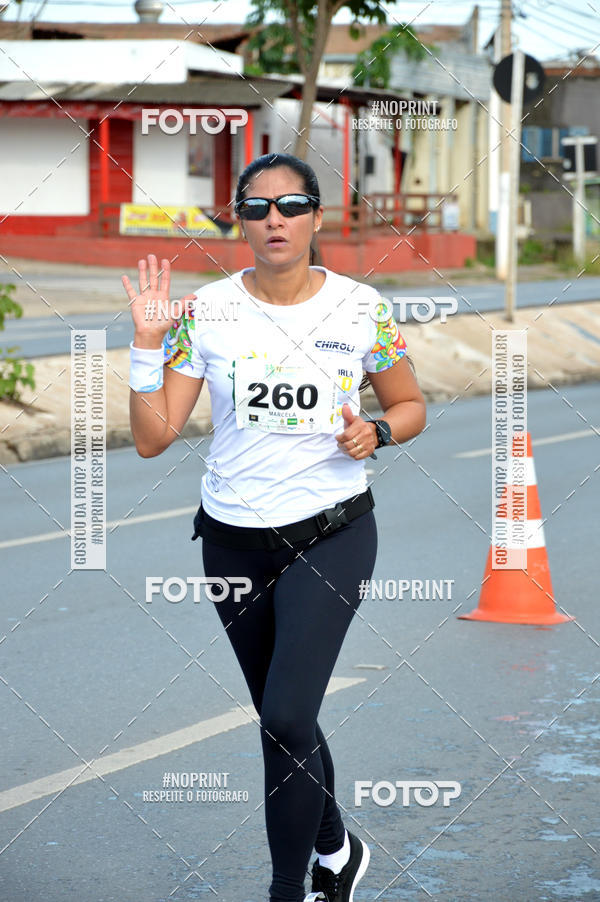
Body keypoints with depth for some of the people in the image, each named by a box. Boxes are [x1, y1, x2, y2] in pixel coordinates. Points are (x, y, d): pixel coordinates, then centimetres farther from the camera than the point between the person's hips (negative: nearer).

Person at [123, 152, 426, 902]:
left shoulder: (359, 308, -5)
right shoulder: (206, 312, -4)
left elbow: (410, 405, 9)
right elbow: (152, 436, -6)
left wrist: (376, 433, -12)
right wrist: (148, 342, -16)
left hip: (330, 536, -3)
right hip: (233, 538, 3)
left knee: (286, 720, -16)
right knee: (285, 720, 16)